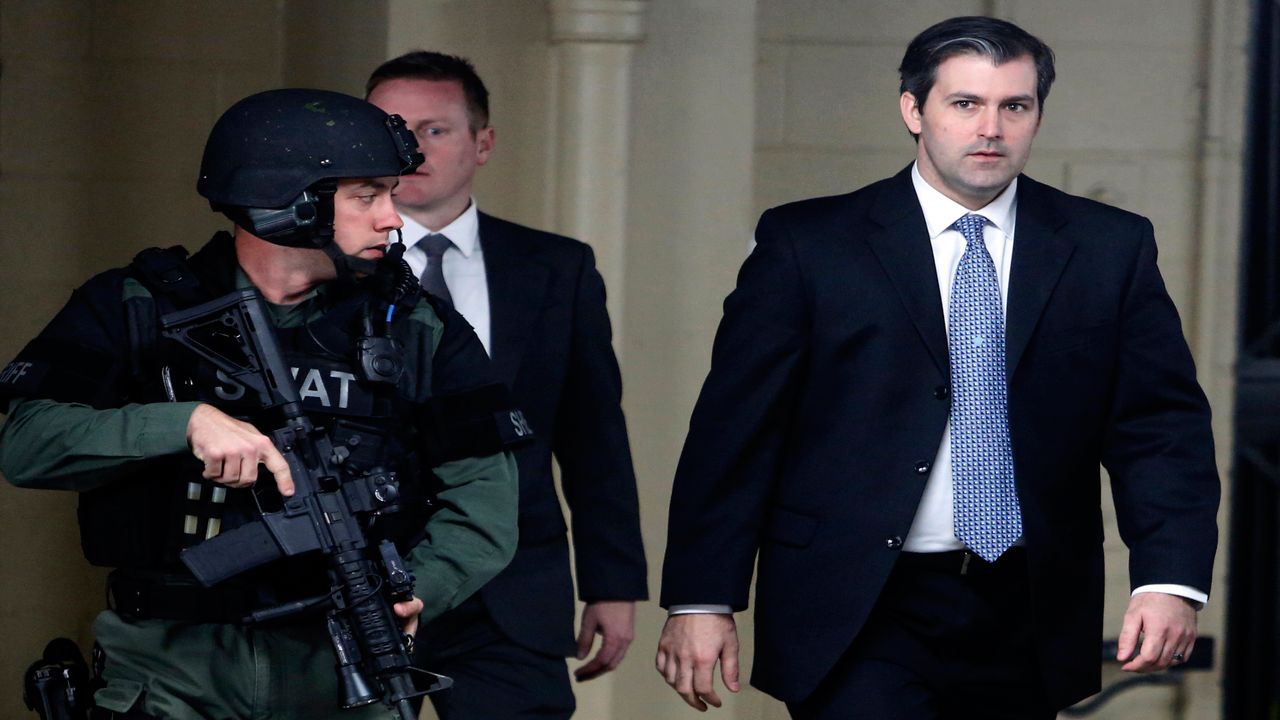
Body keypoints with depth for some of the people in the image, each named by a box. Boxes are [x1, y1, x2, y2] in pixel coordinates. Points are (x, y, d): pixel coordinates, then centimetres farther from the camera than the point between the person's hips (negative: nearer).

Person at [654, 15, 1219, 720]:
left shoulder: (1110, 249, 6)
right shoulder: (807, 244, 0)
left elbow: (1161, 424, 3)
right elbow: (735, 429, -1)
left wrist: (1170, 579, -12)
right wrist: (701, 600, -7)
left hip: (1025, 617, 3)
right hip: (859, 614, -3)